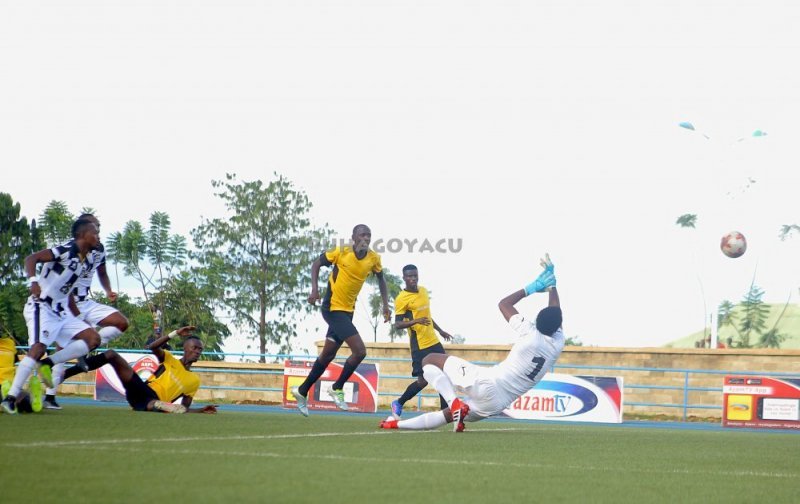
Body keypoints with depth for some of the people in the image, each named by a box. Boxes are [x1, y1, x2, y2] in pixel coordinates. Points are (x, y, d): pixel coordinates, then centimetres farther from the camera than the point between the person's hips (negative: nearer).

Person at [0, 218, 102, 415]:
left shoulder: (85, 259, 13)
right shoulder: (66, 250, -12)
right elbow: (31, 258, -21)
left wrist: (78, 318, 25)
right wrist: (33, 281, -39)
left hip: (61, 312, 9)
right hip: (42, 307, -9)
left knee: (93, 339, -1)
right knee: (38, 347, -25)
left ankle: (48, 364, -8)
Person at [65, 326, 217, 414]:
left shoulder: (194, 381, 21)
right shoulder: (169, 360, 19)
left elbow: (184, 408, 20)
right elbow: (153, 347, -1)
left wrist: (201, 410, 1)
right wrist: (175, 334, -7)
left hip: (156, 401, -1)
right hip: (142, 389, 1)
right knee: (112, 354, -17)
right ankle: (68, 372, -22)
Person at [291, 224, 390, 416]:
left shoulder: (374, 258, -3)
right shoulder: (340, 253, -16)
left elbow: (381, 278, 14)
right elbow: (317, 264, -3)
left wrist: (385, 305, 5)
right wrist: (315, 289, -15)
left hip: (347, 310, 6)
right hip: (332, 308, -6)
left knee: (328, 354, 15)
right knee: (359, 351, -16)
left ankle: (302, 391, 31)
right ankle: (337, 388, 3)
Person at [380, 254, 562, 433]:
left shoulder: (531, 335, -12)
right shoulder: (558, 344, 1)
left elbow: (504, 303, 2)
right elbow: (556, 313, 22)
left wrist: (535, 286, 9)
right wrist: (551, 284, 30)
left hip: (486, 384, -6)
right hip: (497, 404, 7)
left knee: (430, 360, 3)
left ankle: (455, 404, -15)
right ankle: (397, 424, 26)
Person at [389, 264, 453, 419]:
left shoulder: (423, 290, 10)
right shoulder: (401, 299, -14)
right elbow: (398, 324, -19)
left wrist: (440, 330, 29)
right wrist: (416, 321, -35)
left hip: (434, 342, 8)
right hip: (420, 346, -8)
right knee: (422, 381, -7)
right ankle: (398, 403, 13)